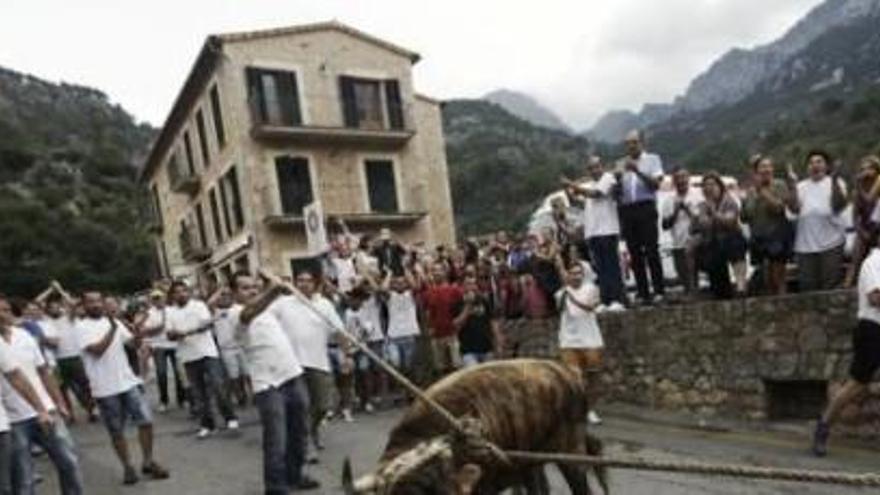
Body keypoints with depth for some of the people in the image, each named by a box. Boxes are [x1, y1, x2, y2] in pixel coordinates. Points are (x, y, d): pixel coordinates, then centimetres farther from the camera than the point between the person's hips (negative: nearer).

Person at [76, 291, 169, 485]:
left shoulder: (113, 322, 9)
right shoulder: (82, 327, -7)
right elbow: (97, 350, -19)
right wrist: (112, 328, -22)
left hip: (128, 381, 4)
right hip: (105, 388, -4)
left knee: (146, 420, 1)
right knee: (116, 431, 8)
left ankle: (148, 462, 15)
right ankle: (128, 467, 23)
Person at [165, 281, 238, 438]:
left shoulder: (199, 305, 0)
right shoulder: (170, 312, 9)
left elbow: (208, 323, -14)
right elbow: (170, 335, 6)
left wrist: (190, 332, -29)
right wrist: (175, 334, -18)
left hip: (207, 352, -3)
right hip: (188, 356, 4)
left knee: (217, 386, -9)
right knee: (198, 391, 7)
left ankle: (230, 418, 3)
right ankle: (207, 424, 16)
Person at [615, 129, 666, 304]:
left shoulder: (652, 159, 9)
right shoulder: (621, 163, 18)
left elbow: (656, 184, -5)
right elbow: (618, 192, 13)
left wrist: (637, 171, -15)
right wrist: (617, 178, -7)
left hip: (646, 208, -3)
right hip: (627, 211, 3)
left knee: (651, 250, -9)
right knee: (635, 253, 1)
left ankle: (659, 291, -6)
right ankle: (643, 294, 5)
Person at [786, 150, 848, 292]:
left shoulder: (835, 182, 6)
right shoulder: (801, 186, 12)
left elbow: (839, 204, -10)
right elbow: (794, 208, -1)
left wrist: (834, 181, -17)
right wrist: (792, 186, -8)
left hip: (831, 242, -2)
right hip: (805, 245, 3)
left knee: (831, 285, -2)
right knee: (807, 285, 6)